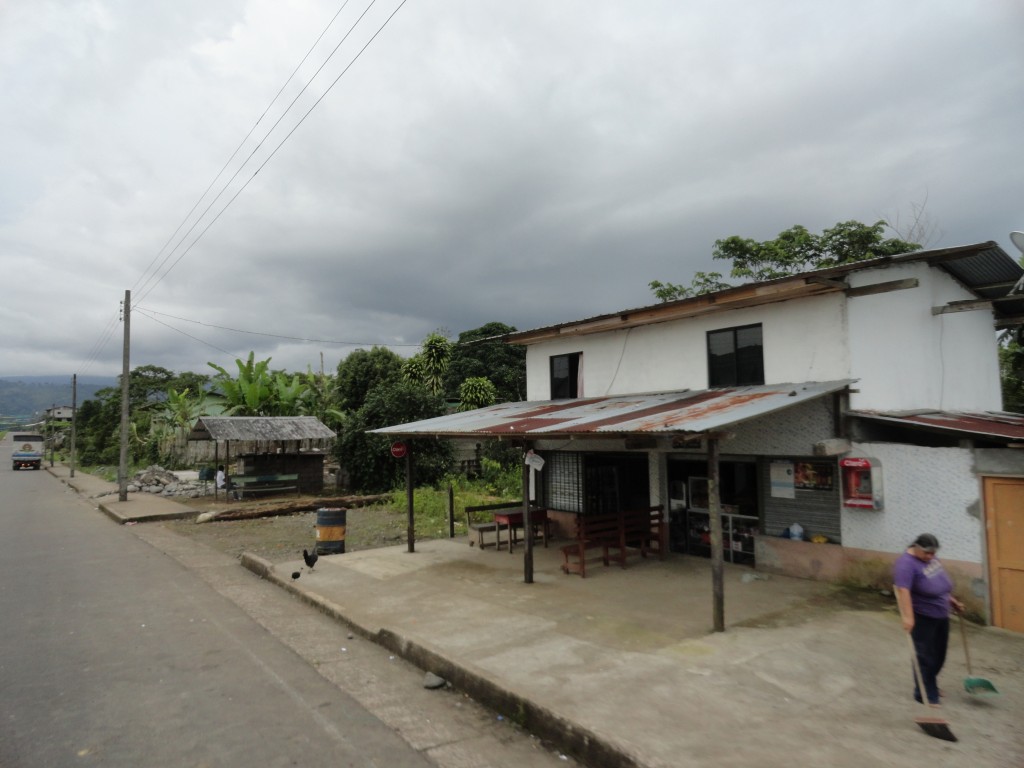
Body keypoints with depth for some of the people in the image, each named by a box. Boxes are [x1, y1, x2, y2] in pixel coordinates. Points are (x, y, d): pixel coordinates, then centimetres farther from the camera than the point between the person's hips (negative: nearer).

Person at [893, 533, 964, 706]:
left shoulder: (930, 559, 4)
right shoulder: (906, 563, -24)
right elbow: (903, 591, -33)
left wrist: (952, 601, 20)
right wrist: (907, 617, -39)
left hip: (940, 614, 9)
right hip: (922, 617, -9)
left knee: (939, 654, 16)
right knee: (925, 656, -2)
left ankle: (930, 685, 33)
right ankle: (926, 694, 8)